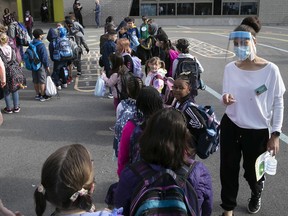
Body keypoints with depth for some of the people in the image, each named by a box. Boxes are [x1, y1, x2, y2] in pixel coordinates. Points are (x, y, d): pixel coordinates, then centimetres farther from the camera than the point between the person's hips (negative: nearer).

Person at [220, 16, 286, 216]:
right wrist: (226, 99, -17)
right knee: (228, 169, 9)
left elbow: (278, 104, -8)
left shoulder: (271, 70, -15)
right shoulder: (230, 68, -5)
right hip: (230, 126, 2)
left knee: (252, 171, 17)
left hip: (257, 130, -2)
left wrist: (275, 134, -9)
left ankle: (256, 195, 53)